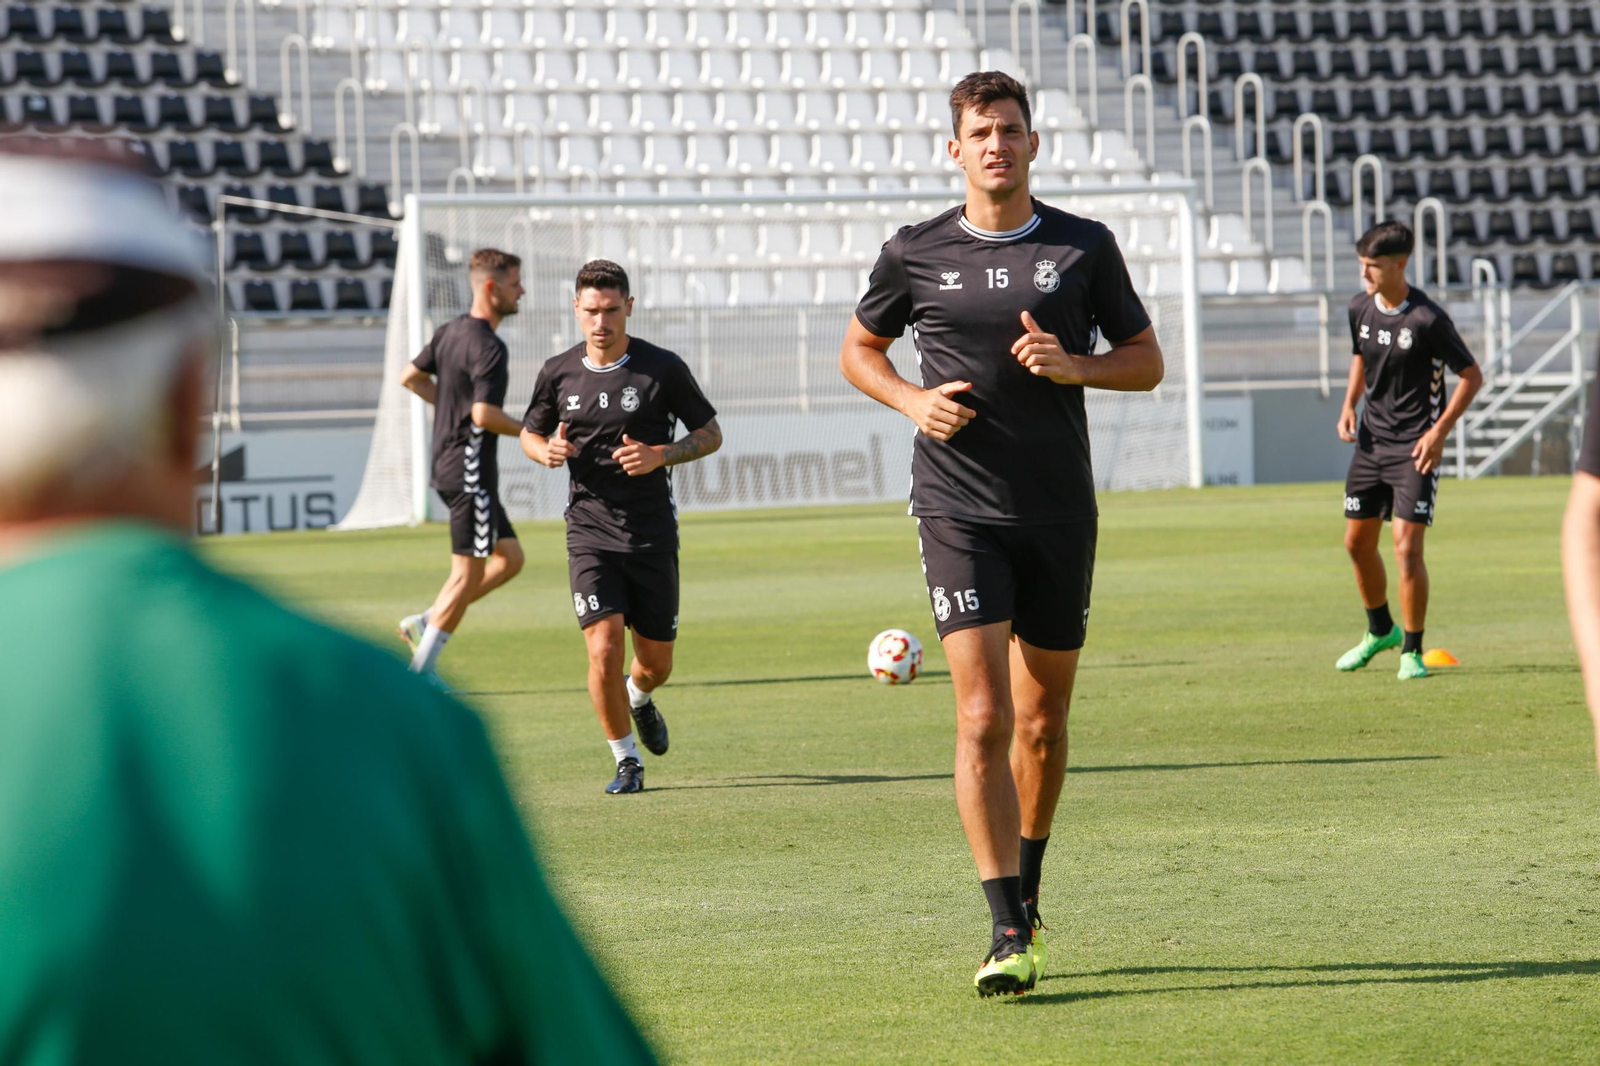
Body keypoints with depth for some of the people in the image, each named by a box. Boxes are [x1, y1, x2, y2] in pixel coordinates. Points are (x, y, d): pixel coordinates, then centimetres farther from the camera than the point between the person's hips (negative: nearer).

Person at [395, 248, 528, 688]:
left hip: (449, 466, 10)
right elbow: (485, 414, -26)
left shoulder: (451, 330, 10)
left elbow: (410, 376, 20)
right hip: (470, 471, -10)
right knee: (468, 573, -3)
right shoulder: (487, 346, -19)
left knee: (510, 558, 15)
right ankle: (422, 668, 1)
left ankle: (426, 623, 13)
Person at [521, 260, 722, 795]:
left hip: (653, 535, 0)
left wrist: (660, 455, -15)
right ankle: (626, 761, 2)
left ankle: (639, 699, 46)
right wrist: (547, 451, -8)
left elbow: (711, 434, 3)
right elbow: (529, 434, 16)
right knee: (604, 648, -16)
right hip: (590, 534, 0)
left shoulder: (663, 369, -5)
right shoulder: (558, 373, 0)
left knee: (657, 663, 8)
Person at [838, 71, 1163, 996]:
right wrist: (913, 400, -4)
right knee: (984, 718, -14)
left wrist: (1075, 366, -12)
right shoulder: (916, 254, 2)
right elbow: (859, 348, 16)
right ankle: (1010, 934, -14)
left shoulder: (1084, 248, 3)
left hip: (1061, 512, 2)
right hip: (960, 510, -2)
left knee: (1043, 721, 11)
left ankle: (1027, 894, 34)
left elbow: (1146, 361, 9)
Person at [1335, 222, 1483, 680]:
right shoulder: (1360, 309, 1)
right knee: (1357, 542, 13)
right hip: (1372, 439, 7)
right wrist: (1349, 405, 6)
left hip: (1414, 448, -7)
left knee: (1407, 547, -13)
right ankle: (1380, 630, 36)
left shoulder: (1428, 320, -19)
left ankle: (1412, 651, 0)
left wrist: (1440, 431, -17)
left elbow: (1472, 375, -10)